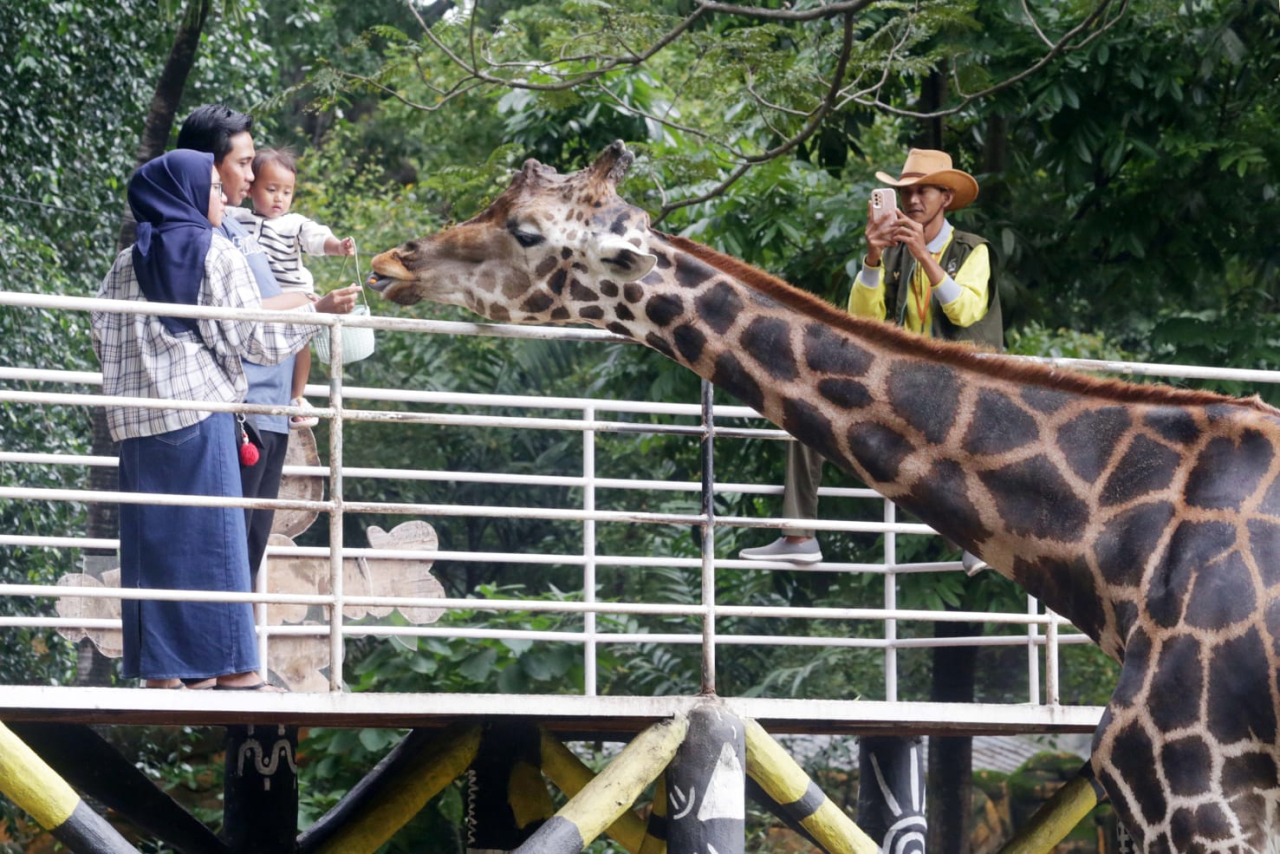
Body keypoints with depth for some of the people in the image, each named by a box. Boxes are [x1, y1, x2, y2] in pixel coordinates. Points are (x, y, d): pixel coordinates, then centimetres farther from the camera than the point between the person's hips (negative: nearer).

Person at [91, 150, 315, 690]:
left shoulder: (128, 263, 12)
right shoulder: (217, 254, -1)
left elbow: (104, 338, 12)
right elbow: (252, 337, -3)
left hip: (139, 421, 5)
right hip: (202, 408, -5)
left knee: (152, 538, 5)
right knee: (215, 536, -4)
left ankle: (159, 670, 3)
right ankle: (233, 669, -5)